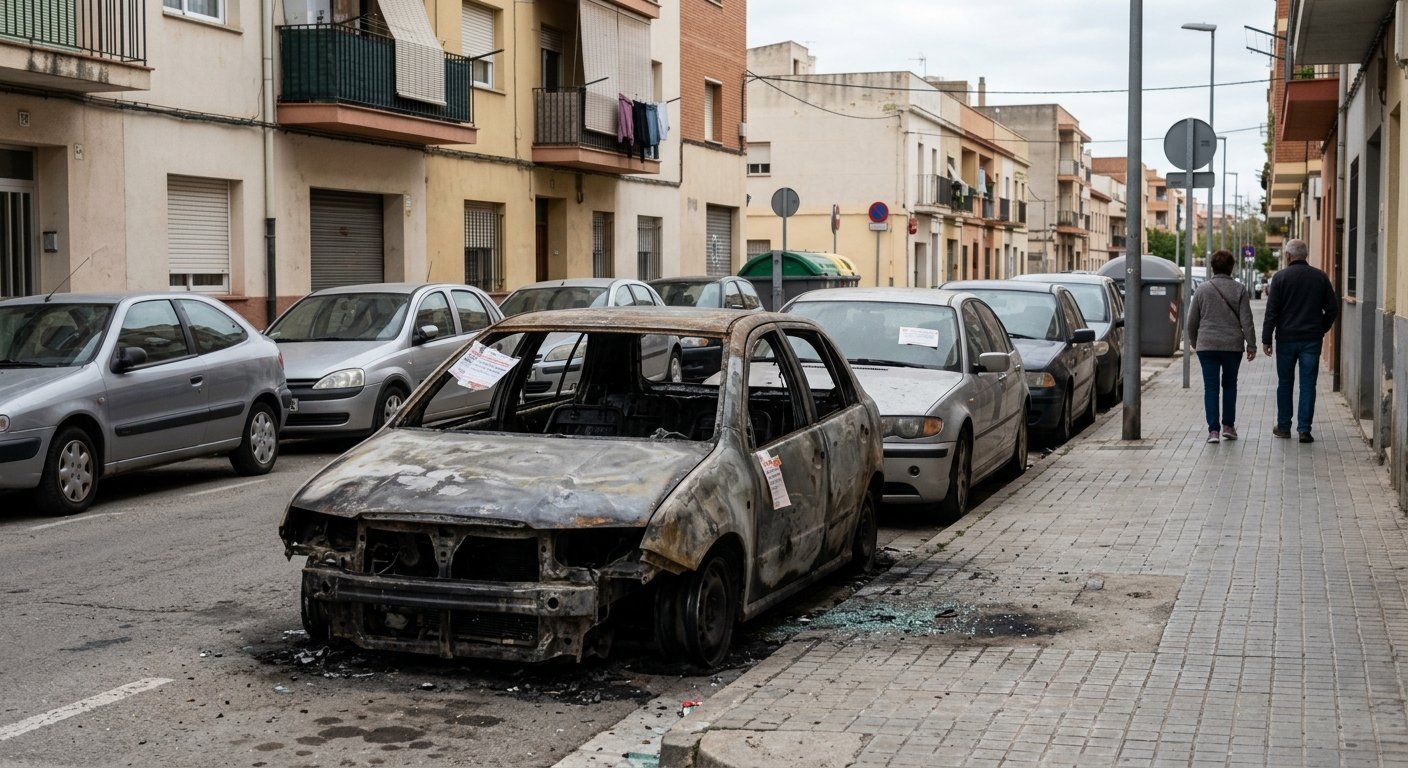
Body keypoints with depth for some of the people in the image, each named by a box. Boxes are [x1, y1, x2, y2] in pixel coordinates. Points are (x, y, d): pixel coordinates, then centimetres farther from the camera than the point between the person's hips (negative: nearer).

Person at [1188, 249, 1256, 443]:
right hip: (1233, 345, 0)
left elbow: (1192, 321, 5)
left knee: (1210, 387, 1)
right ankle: (1228, 426, 19)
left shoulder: (1202, 289, 1)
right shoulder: (1239, 290, -2)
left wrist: (1194, 342, 19)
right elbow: (1246, 320, -4)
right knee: (1230, 384, 17)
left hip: (1207, 346, 0)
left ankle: (1213, 429, -6)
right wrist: (1251, 345, 1)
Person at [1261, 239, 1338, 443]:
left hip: (1286, 339, -1)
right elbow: (1333, 308, 5)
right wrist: (1321, 330, 16)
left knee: (1284, 383, 10)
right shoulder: (1320, 277, 3)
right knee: (1308, 384, 3)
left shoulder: (1280, 277, -4)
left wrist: (1266, 339, -2)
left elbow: (1271, 311, -6)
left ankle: (1284, 426, 16)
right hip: (1312, 340, 1)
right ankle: (1304, 429, -1)